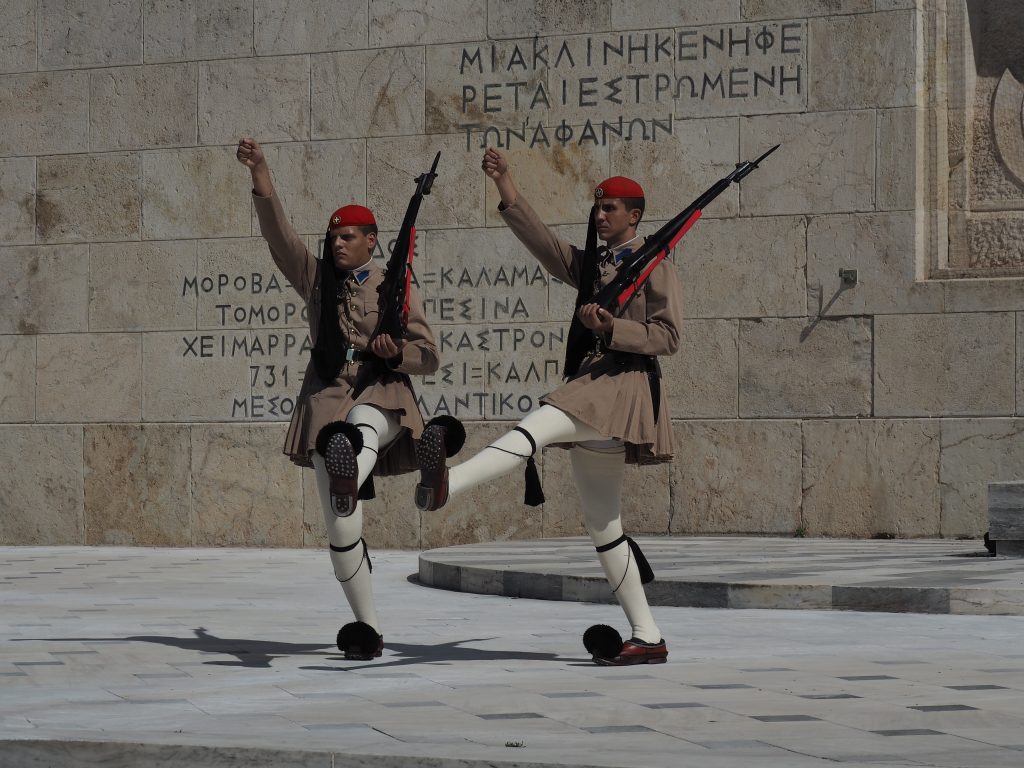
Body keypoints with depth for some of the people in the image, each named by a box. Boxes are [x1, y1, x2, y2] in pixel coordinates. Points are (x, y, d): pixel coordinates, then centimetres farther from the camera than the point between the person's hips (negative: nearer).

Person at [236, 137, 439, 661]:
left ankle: (350, 479, -75)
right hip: (326, 404, 2)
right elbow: (278, 235, 0)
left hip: (381, 400, -2)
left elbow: (428, 358, 7)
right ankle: (368, 629, 4)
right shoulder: (316, 279, 14)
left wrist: (397, 352, -16)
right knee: (342, 532, -4)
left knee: (358, 425, -42)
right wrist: (261, 176, -14)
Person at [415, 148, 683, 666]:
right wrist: (507, 191, -1)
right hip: (589, 389, 9)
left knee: (536, 428, -34)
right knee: (601, 522, 7)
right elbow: (541, 241, 10)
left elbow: (668, 338, -5)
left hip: (625, 385, -9)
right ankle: (647, 638, 11)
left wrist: (612, 328, -18)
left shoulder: (655, 267, 3)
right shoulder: (589, 266, 24)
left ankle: (447, 483, -59)